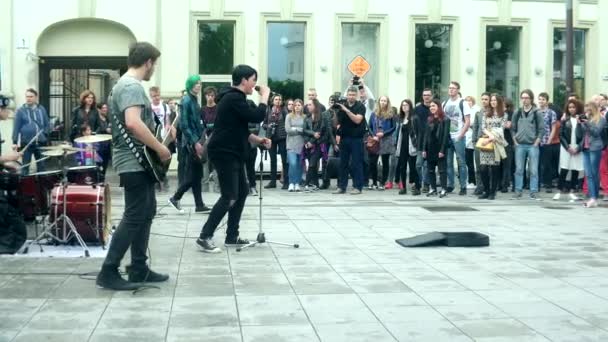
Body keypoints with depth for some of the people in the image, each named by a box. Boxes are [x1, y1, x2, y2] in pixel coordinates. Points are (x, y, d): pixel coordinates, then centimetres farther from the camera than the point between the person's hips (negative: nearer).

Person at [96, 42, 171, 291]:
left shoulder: (126, 84, 16)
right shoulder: (132, 86, -17)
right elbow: (133, 123, -32)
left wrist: (154, 146, 21)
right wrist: (160, 148, -23)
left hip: (138, 162, 11)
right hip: (135, 162, -11)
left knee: (146, 213, 14)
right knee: (134, 217, -8)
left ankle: (138, 269, 19)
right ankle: (108, 272, -4)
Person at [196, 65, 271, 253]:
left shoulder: (235, 98, 17)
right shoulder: (233, 98, -16)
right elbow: (257, 117, -22)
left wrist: (259, 140, 9)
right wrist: (264, 96, -8)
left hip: (233, 153, 11)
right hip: (224, 153, -11)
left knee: (242, 192, 12)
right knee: (229, 197, -11)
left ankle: (232, 236, 17)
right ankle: (205, 236, -8)